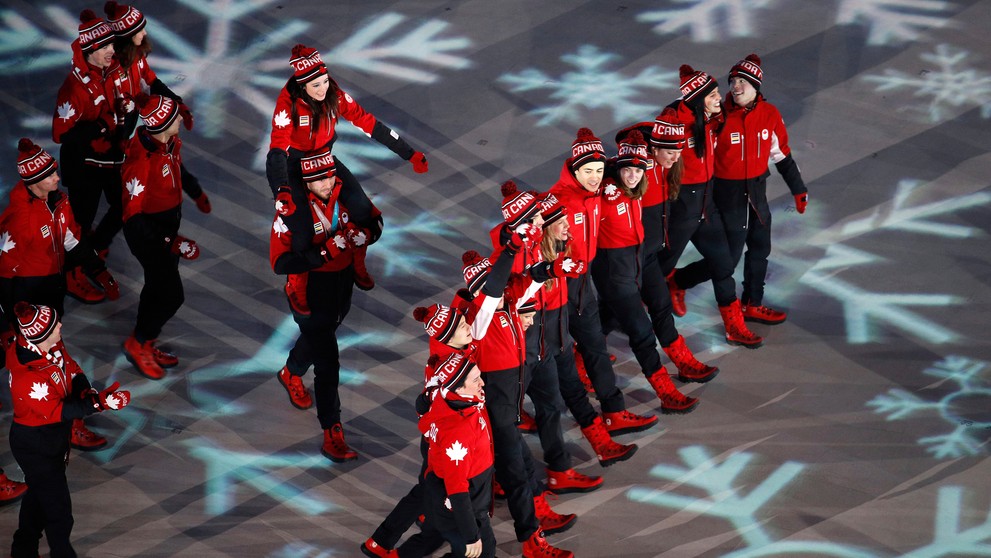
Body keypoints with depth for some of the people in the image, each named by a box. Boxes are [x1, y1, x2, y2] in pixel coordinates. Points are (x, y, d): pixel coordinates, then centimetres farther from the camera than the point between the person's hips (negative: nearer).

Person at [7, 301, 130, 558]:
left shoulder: (52, 346, -14)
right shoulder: (27, 377, -37)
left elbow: (71, 368, 1)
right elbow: (58, 411, -30)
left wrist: (84, 390, -19)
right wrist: (98, 403, -36)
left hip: (54, 437, 9)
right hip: (35, 447, -9)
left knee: (39, 493, 28)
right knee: (58, 508, 4)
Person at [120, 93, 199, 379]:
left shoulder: (170, 142, -9)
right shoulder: (142, 160, -35)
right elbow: (132, 214, -28)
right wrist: (167, 242, -26)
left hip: (169, 222, 8)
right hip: (147, 230, -8)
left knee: (159, 285, 21)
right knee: (171, 294, -1)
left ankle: (146, 344, 40)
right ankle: (137, 345, 21)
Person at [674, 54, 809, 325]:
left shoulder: (770, 114, -5)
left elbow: (782, 155, 8)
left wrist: (798, 189, 12)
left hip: (757, 190, 6)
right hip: (728, 193, -6)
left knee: (760, 248, 17)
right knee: (728, 258, -1)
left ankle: (751, 305, 35)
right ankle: (676, 282, 18)